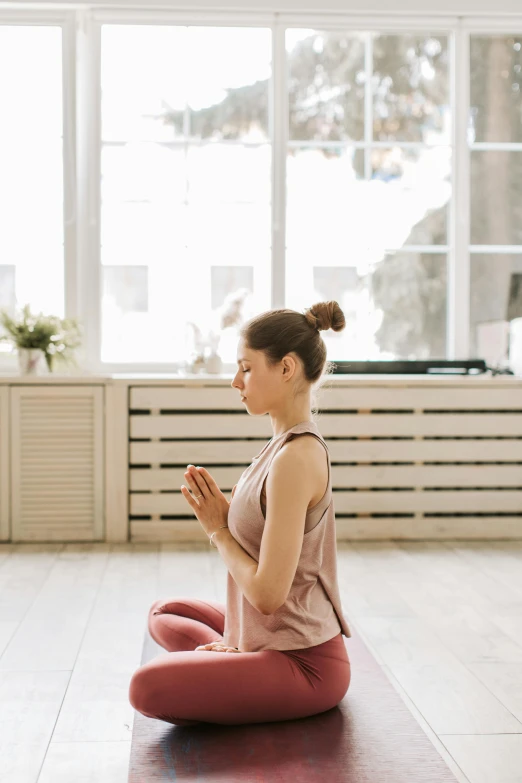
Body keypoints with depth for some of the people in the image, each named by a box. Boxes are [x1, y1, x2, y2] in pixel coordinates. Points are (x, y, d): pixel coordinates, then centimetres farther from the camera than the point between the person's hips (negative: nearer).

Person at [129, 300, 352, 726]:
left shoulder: (296, 457, -25)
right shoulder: (286, 443, 6)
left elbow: (267, 591, -25)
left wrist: (218, 530, -11)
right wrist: (221, 513, -3)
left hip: (306, 663, -10)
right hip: (275, 638, 10)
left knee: (147, 687, -21)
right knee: (165, 612, 24)